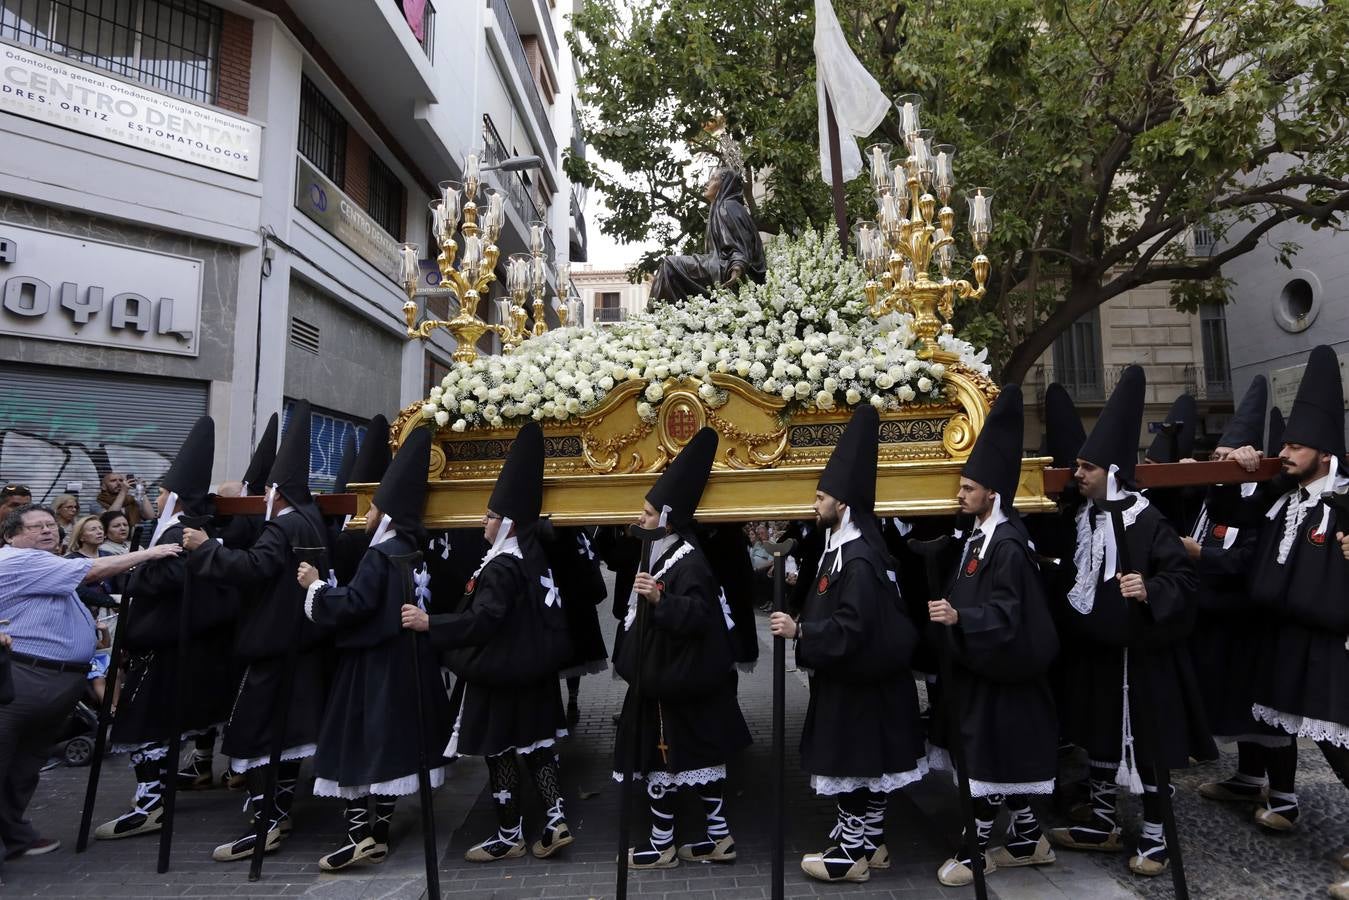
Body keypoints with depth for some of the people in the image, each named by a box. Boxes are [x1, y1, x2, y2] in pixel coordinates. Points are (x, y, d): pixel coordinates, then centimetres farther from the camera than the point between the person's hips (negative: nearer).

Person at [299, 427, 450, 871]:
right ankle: (379, 831, 19)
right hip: (404, 661, 8)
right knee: (390, 742, 12)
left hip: (373, 663, -8)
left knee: (355, 743, -1)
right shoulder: (415, 552, 10)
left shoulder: (380, 555, -15)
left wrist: (316, 586, -9)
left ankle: (360, 832, -3)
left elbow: (354, 604, -22)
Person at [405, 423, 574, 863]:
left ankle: (509, 836, 17)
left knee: (498, 753, 5)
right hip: (532, 669, 9)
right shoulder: (534, 553, 5)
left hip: (500, 676, -9)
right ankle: (556, 820, 15)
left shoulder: (501, 566, -22)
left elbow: (483, 620, -30)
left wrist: (429, 623, -31)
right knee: (535, 745, 15)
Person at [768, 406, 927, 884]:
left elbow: (852, 628, -28)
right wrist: (802, 621, 11)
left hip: (856, 681, -10)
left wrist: (799, 631, -23)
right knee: (864, 763, 18)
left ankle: (851, 853, 18)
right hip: (855, 675, 10)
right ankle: (870, 843, 31)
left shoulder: (858, 559, -24)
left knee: (851, 765, 3)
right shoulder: (844, 547, 8)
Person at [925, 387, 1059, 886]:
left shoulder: (1008, 545, -20)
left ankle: (975, 849, 15)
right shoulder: (980, 536, 9)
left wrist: (959, 618, -35)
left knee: (987, 758, 2)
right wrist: (950, 615, 15)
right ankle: (1026, 839, 30)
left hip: (998, 668, -9)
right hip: (979, 662, 9)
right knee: (1002, 756, 17)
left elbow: (1007, 614, -24)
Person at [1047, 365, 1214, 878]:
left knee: (1143, 743, 6)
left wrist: (1150, 591, -33)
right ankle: (1102, 824, 31)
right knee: (1098, 737, 16)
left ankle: (1154, 837, 23)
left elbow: (1185, 576, -18)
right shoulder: (1085, 517, 6)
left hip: (1139, 653, -7)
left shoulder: (1145, 521, -16)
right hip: (1095, 649, 7)